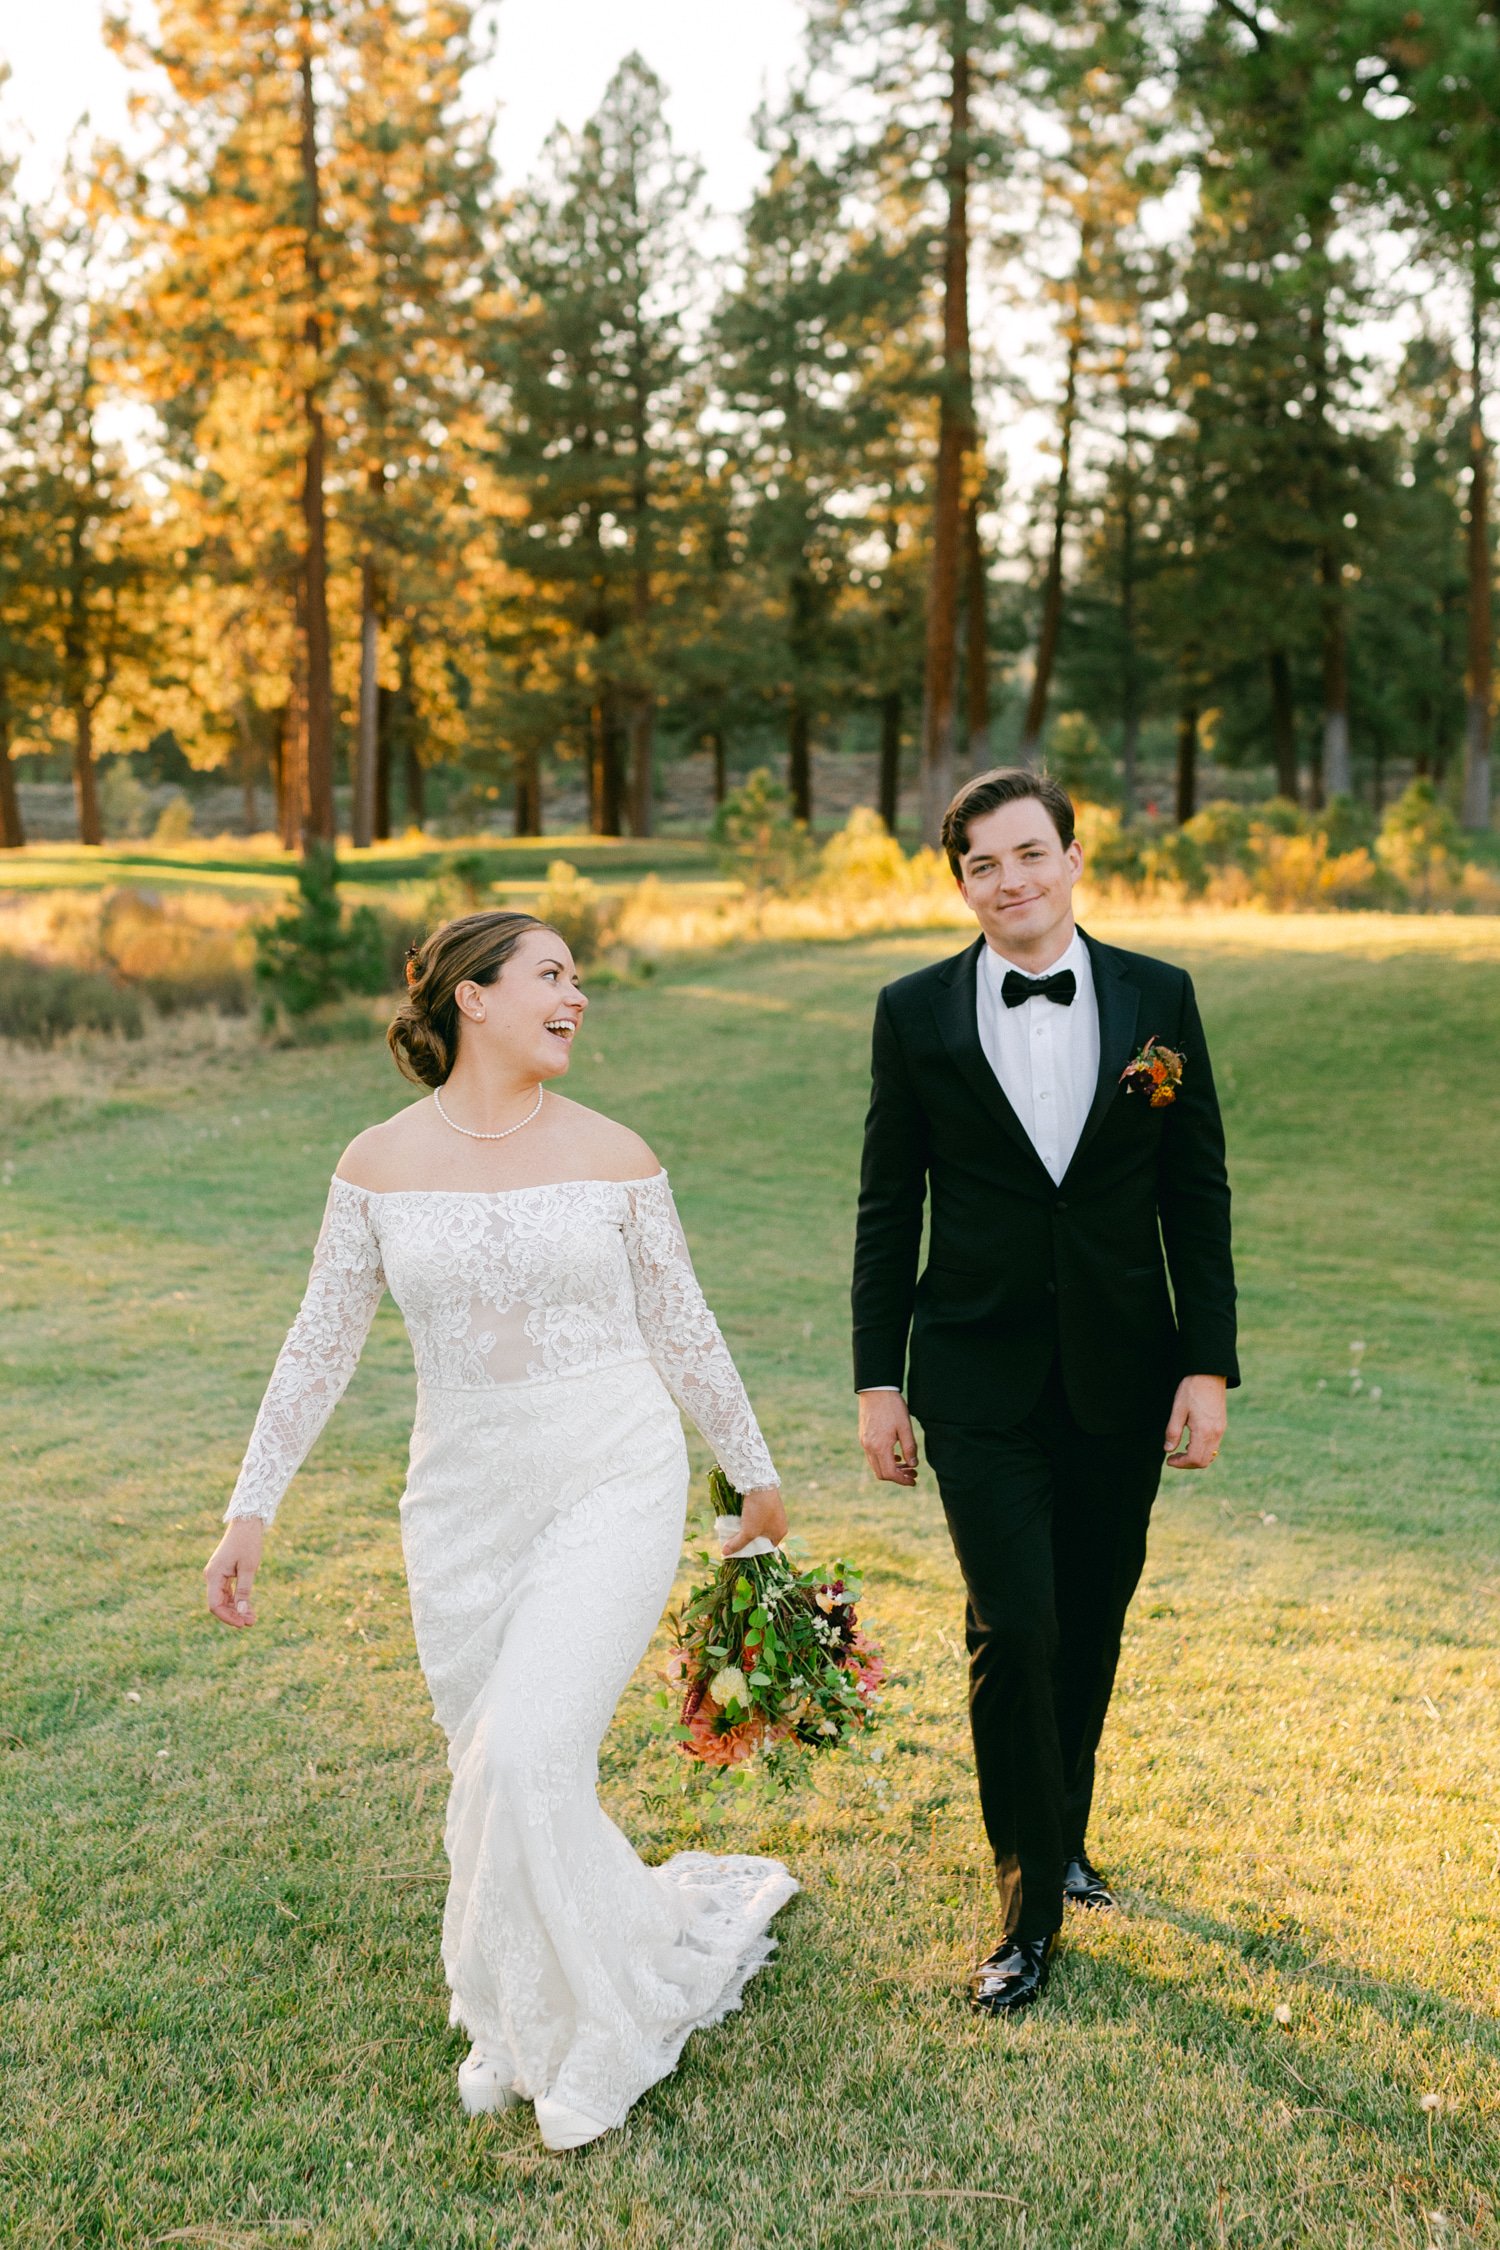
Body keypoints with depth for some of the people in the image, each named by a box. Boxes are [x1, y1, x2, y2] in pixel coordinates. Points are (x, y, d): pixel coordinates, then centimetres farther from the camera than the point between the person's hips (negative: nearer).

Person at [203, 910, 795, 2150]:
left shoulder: (614, 1156, -3)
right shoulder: (381, 1163, -2)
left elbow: (682, 1329, 7)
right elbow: (321, 1344, 4)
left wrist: (755, 1472, 14)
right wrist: (252, 1506, 3)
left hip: (613, 1484, -2)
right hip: (465, 1499, 2)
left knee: (531, 1753, -14)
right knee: (492, 1769, 11)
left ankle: (585, 2029, 12)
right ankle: (520, 2014, 38)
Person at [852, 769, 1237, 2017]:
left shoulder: (1158, 998, 0)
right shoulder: (917, 1013, -2)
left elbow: (1198, 1196, 2)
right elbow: (889, 1207, 2)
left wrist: (1208, 1365, -2)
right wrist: (878, 1379, 0)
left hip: (1123, 1375, 2)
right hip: (980, 1381, -2)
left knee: (1093, 1625, 13)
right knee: (1015, 1632, -7)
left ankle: (1061, 1833, 37)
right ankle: (1032, 1904, 9)